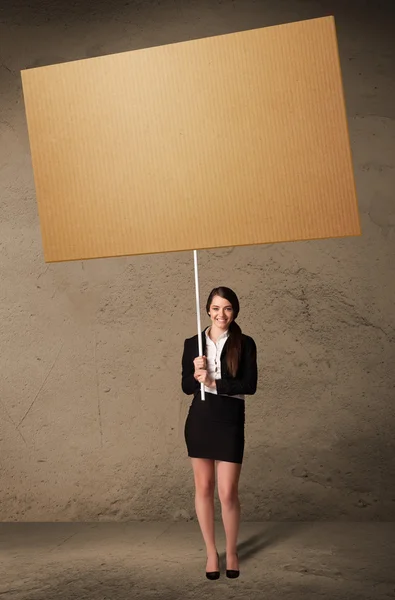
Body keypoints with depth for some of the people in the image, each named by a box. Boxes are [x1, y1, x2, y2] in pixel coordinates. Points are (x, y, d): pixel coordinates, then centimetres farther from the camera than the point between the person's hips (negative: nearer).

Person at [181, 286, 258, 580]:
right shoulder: (193, 343, 2)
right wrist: (196, 375, -17)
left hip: (230, 422, -2)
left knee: (228, 492, -1)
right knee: (203, 488, 9)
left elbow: (249, 385, -12)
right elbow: (186, 387, 3)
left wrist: (214, 382, -18)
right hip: (200, 420, 2)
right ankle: (211, 551, 24)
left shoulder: (245, 344, -5)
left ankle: (232, 551, 21)